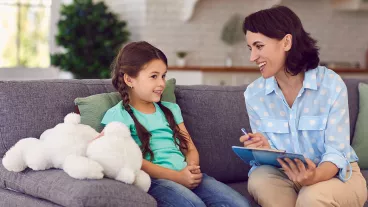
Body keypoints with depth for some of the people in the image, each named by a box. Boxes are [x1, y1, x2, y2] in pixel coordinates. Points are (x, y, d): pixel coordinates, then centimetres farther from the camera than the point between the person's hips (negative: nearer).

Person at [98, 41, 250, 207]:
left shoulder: (170, 109, 24)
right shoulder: (118, 115, 3)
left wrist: (192, 169, -6)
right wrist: (176, 176, -16)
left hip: (187, 175, 6)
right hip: (153, 179, -6)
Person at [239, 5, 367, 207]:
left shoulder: (331, 83, -16)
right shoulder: (253, 93, -6)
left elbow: (337, 152, -19)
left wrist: (315, 176, -41)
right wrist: (264, 150, -27)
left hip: (337, 175, -3)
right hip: (286, 175, 3)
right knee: (259, 179, -29)